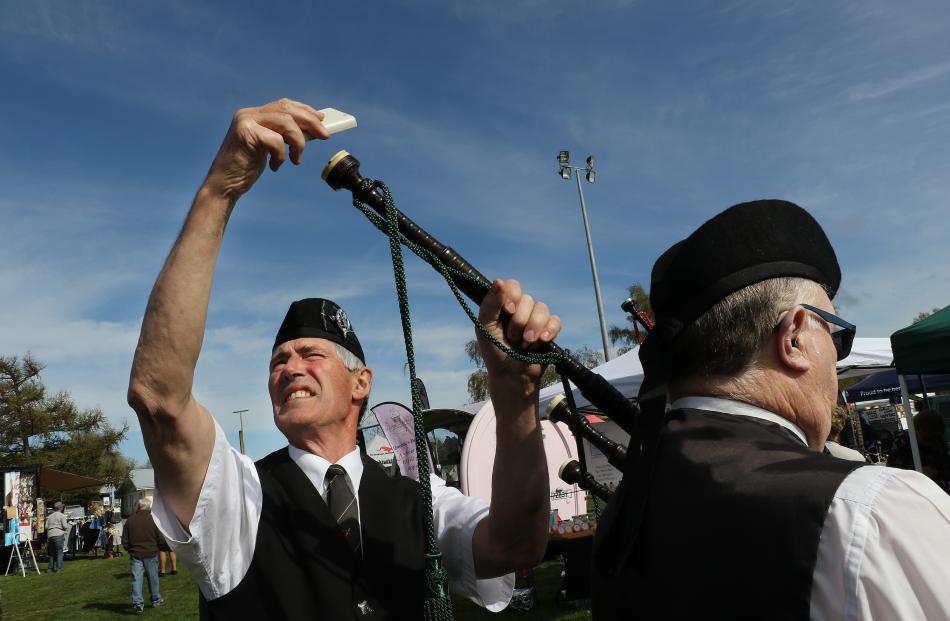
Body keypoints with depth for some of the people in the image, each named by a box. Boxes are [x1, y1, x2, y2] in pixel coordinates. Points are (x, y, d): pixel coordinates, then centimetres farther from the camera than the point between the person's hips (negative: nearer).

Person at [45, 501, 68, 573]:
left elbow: (46, 527, 10)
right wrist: (67, 523, 12)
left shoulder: (49, 516, 15)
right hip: (59, 535, -5)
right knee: (59, 552, -1)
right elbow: (65, 526, -9)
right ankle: (59, 569, -3)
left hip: (50, 535, 5)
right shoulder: (62, 515, -1)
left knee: (52, 552, 15)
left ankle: (50, 568, 16)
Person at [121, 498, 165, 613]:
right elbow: (160, 539, -5)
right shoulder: (153, 519, -10)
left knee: (136, 578, 4)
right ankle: (156, 600, 24)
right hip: (151, 553, -1)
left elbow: (124, 540, 1)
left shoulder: (130, 520, -4)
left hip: (135, 554, 1)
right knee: (153, 577, 12)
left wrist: (130, 550, 17)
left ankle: (138, 604, 0)